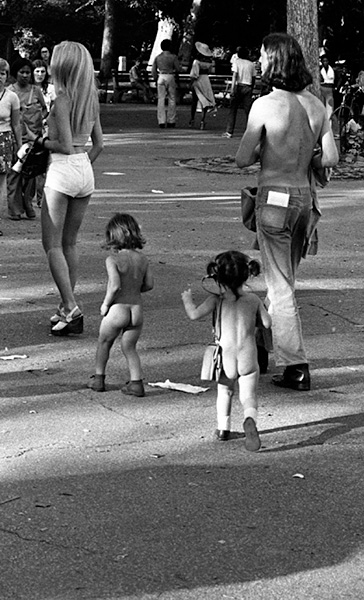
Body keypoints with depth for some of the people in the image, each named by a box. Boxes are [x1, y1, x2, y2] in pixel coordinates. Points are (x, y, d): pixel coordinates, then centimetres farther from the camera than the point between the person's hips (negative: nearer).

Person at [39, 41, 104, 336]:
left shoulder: (62, 99, -14)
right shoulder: (91, 99, 7)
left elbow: (65, 145, -17)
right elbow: (98, 143, 12)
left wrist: (44, 142, 0)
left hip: (62, 169, -7)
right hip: (86, 171, 7)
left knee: (52, 244, 0)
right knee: (69, 243, 16)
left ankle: (72, 308, -10)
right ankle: (66, 308, 18)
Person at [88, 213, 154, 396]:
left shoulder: (113, 259, -14)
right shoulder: (142, 259, 2)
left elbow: (115, 285, -24)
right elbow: (149, 284, 5)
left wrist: (105, 304, -11)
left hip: (117, 310, -4)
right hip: (137, 309, 4)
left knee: (104, 342, 20)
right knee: (129, 348, 17)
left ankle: (98, 378, 29)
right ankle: (136, 382, 6)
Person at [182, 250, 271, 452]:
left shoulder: (217, 300, -4)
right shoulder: (253, 300, 3)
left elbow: (195, 314, -13)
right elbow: (267, 323, 5)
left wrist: (187, 300, 7)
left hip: (226, 356, 0)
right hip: (248, 357, 0)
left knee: (224, 391, 24)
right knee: (248, 395, 4)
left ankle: (223, 428, 25)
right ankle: (250, 420, -26)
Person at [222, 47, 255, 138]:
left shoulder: (236, 61, -1)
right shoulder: (251, 64, 10)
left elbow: (235, 76, -11)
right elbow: (253, 78, 11)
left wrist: (232, 89, -15)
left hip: (239, 86, -3)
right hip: (248, 87, 3)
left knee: (233, 110, 2)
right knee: (246, 111, 5)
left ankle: (229, 132, 0)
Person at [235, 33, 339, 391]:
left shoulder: (265, 105, -14)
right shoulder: (315, 105, 2)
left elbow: (242, 159, -12)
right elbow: (331, 158, 2)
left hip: (274, 198, -6)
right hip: (305, 197, 6)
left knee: (280, 287, 0)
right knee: (283, 280, 21)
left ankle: (296, 367, 0)